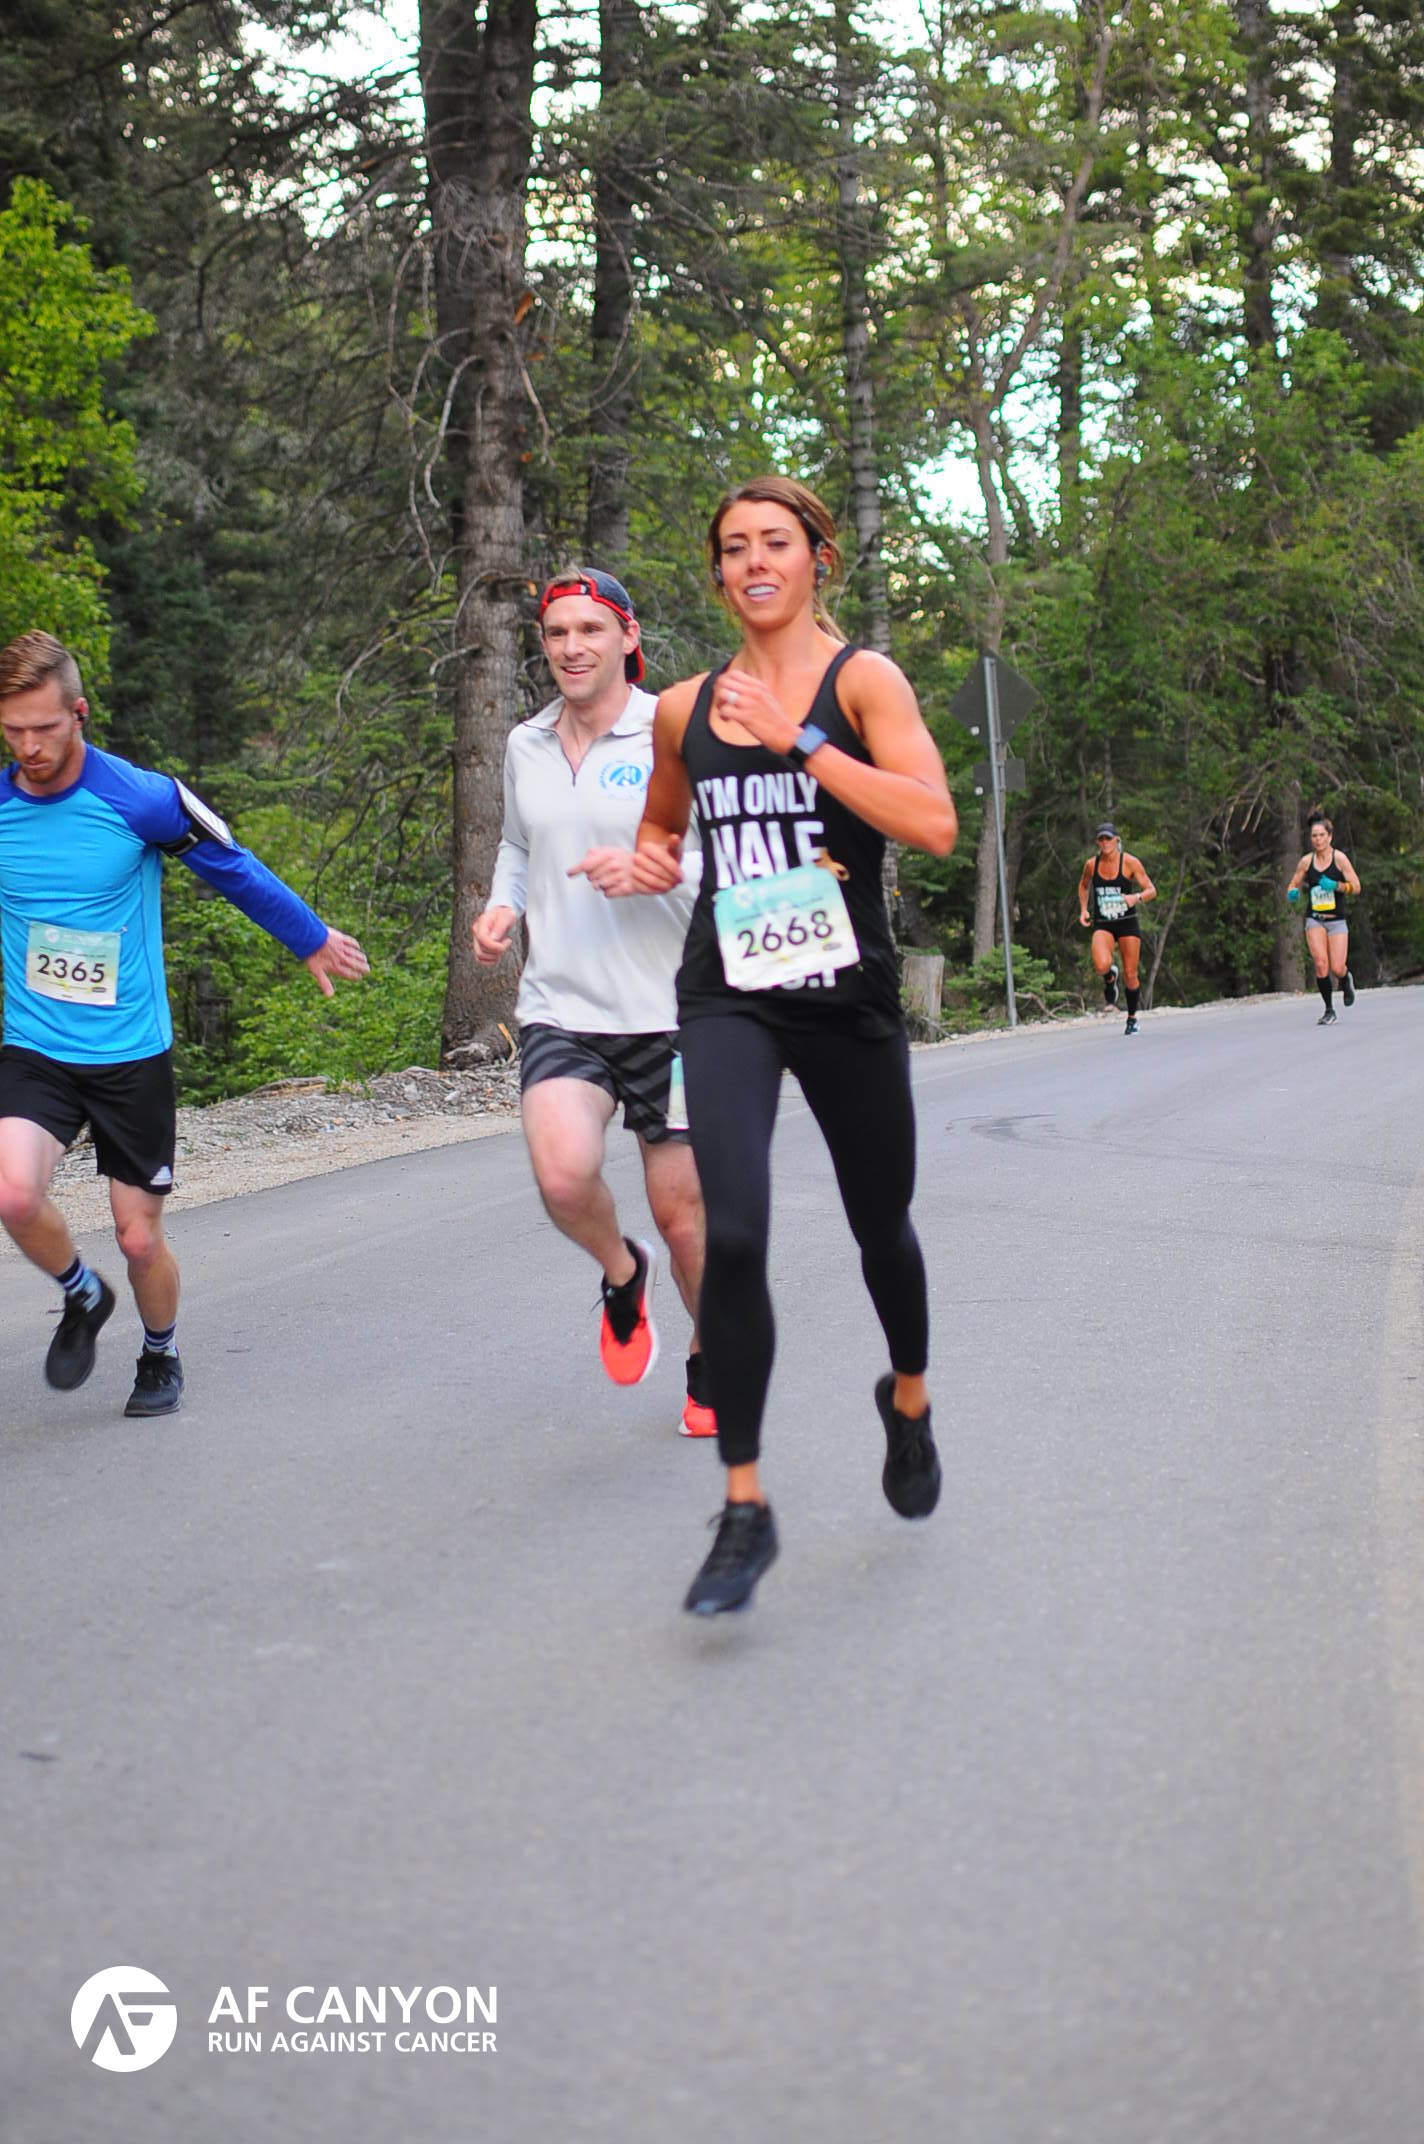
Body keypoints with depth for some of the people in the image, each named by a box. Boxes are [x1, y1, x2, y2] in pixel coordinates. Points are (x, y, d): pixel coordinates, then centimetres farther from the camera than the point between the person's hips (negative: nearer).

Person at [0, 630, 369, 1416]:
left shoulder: (143, 800, -11)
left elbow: (234, 868, 5)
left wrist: (312, 940, 18)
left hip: (130, 1054, -2)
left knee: (139, 1237, 3)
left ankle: (160, 1356, 35)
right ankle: (83, 1298, 11)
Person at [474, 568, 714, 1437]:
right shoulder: (525, 745, 10)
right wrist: (503, 906, 7)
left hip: (668, 1011, -3)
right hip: (559, 1010, 3)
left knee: (681, 1210, 5)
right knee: (565, 1178, -23)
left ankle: (710, 1363, 32)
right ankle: (623, 1273, 12)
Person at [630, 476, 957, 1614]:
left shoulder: (862, 679, -4)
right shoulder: (687, 708, 8)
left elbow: (935, 824, -20)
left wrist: (799, 741, -21)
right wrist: (652, 860, 4)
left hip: (848, 995, -1)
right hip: (729, 997, 1)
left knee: (882, 1228, 15)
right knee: (734, 1235, -18)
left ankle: (909, 1401, 48)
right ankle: (745, 1510, -8)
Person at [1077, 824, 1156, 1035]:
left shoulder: (1130, 862, -7)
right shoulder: (1091, 864, 1)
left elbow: (1152, 891, -6)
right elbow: (1083, 886, 22)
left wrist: (1137, 897, -26)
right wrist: (1083, 910, 8)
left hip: (1128, 924, -1)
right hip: (1102, 925, 1)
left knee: (1130, 975, 1)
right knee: (1101, 966, -27)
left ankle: (1132, 1018, 24)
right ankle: (1110, 978, 11)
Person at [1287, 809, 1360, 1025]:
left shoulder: (1339, 858, -4)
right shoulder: (1306, 861, 3)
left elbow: (1356, 887, -4)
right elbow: (1293, 884, 14)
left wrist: (1336, 885, -21)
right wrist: (1293, 893, -9)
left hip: (1337, 920, -1)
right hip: (1314, 920, 1)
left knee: (1337, 969, -9)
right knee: (1321, 964, -16)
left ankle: (1346, 980, 30)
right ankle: (1329, 1011, 0)